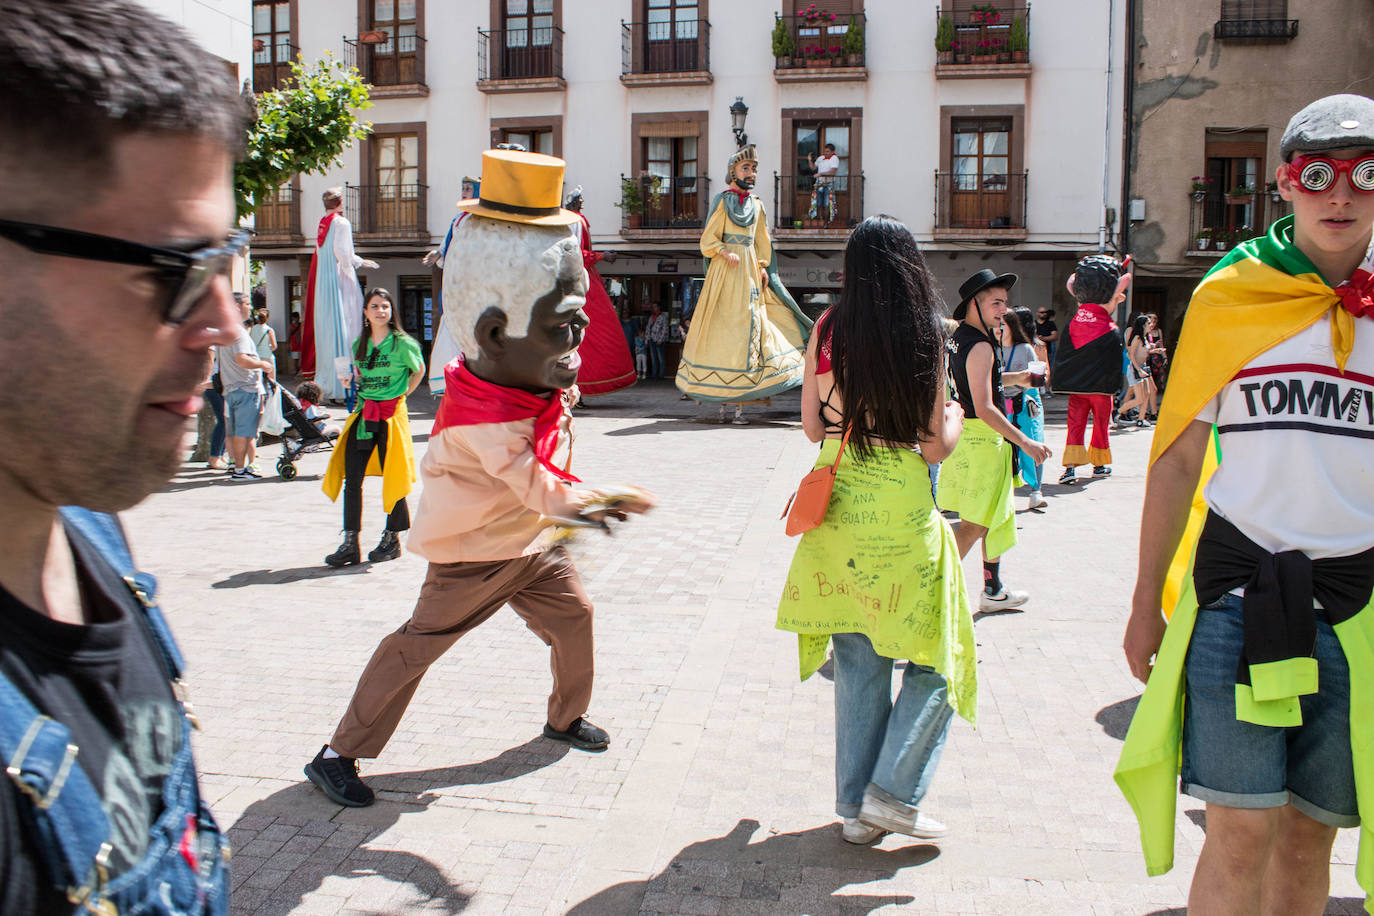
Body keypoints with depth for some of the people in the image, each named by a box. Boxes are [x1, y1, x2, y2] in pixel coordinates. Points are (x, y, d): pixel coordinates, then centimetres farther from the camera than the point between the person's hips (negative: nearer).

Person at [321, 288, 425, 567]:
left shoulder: (403, 343, -4)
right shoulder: (359, 344, 10)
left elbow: (419, 371, 10)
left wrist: (401, 395, 6)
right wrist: (351, 380, 10)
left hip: (392, 414, -4)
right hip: (364, 415, 4)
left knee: (392, 478, 2)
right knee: (351, 478, -2)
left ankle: (392, 539, 17)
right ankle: (350, 544, 2)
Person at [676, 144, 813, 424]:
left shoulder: (757, 206, 18)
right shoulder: (721, 201, 3)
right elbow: (709, 240, -1)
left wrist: (763, 269, 9)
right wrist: (725, 253, -18)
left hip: (750, 273, 5)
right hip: (725, 272, -5)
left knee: (747, 328, -2)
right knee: (722, 325, -9)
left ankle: (738, 400, -3)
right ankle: (722, 402, -6)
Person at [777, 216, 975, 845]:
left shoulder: (826, 332, 0)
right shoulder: (925, 338, -9)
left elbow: (812, 428, 6)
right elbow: (935, 446, -7)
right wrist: (954, 419, 15)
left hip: (837, 507, 4)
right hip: (901, 513, -4)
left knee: (856, 664, 13)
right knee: (937, 655, 13)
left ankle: (855, 805, 20)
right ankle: (893, 792, 7)